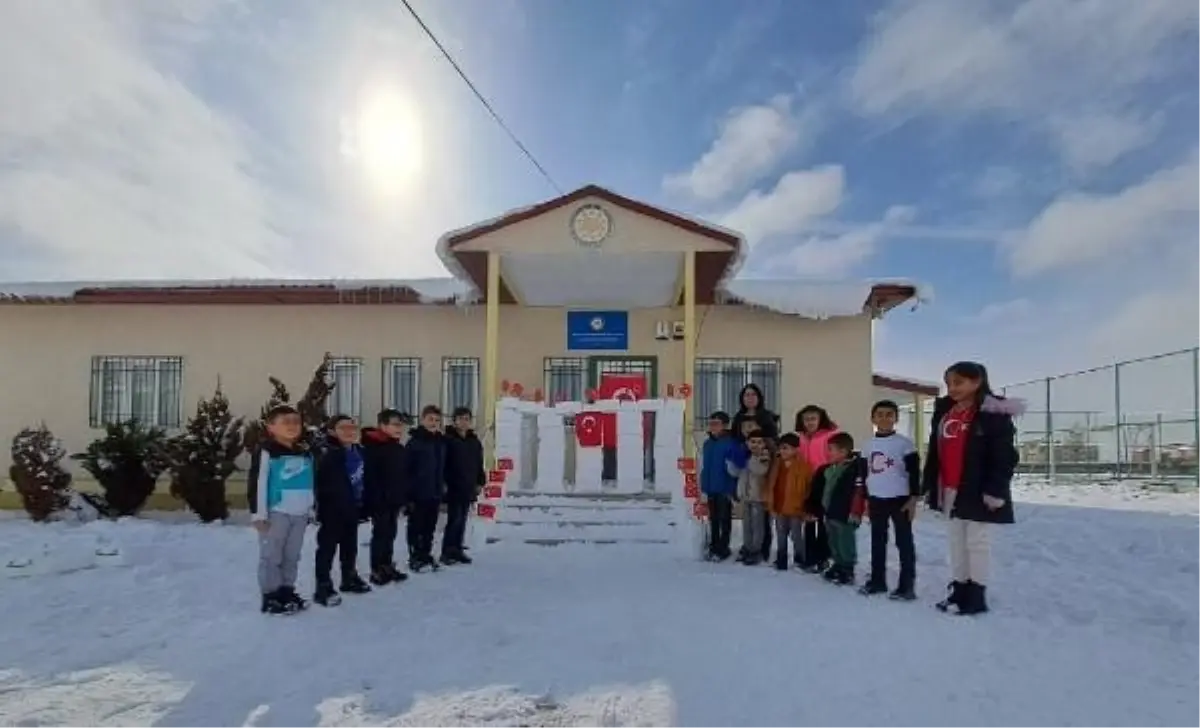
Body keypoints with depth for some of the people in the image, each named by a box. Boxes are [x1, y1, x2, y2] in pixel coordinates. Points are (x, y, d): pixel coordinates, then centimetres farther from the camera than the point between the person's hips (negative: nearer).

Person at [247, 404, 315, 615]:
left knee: (292, 556, 14)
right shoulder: (266, 451, -7)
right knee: (271, 556, 1)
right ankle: (270, 596, 8)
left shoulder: (305, 453, 14)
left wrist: (310, 510, 19)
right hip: (276, 512, -6)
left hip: (300, 513, 6)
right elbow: (257, 483, -11)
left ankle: (287, 591, 24)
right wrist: (259, 513, -15)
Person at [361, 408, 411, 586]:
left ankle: (387, 567, 24)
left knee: (390, 534, 14)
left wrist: (404, 497, 14)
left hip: (394, 499, 8)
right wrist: (375, 498, -22)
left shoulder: (399, 448, 13)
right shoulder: (372, 446, -14)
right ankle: (377, 571, 7)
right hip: (379, 500, -8)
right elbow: (369, 475, -20)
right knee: (380, 534, -2)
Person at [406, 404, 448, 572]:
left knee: (430, 527, 14)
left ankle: (426, 554, 26)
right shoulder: (415, 442, -10)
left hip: (435, 493, 6)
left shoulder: (441, 442, 9)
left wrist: (442, 489, 12)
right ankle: (415, 557, 14)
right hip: (418, 493, -6)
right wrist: (409, 493, -15)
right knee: (416, 527, 5)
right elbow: (407, 469, -12)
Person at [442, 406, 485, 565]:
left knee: (462, 520, 11)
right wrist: (443, 482, -15)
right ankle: (447, 552, 0)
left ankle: (457, 550, 20)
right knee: (454, 519, -8)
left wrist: (480, 482, 12)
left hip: (468, 488, 6)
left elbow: (479, 464, 17)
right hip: (453, 487, -6)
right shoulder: (448, 439, -7)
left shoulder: (475, 441, 12)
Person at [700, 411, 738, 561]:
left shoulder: (732, 443, -12)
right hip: (711, 489, 6)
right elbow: (704, 467, 11)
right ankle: (714, 547, 26)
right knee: (713, 519, 15)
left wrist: (732, 489, -19)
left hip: (725, 489, -6)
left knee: (724, 519, 6)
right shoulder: (707, 443, 7)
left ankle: (723, 549, 15)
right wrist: (704, 488, 9)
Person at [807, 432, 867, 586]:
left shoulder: (858, 466, -14)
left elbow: (859, 491, -20)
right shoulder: (828, 469, 13)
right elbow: (819, 490, 20)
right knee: (834, 544, 18)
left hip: (845, 515, -9)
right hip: (830, 513, 9)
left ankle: (847, 572, 11)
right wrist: (813, 509, 21)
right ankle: (838, 566, 30)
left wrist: (856, 512, -24)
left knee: (846, 544, 1)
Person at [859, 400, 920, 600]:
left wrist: (914, 498, -12)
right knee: (877, 542, 12)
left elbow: (914, 472, -8)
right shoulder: (870, 445, 9)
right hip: (876, 499, 6)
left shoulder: (904, 443, -7)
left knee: (904, 542, 1)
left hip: (899, 499, -6)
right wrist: (867, 500, 16)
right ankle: (877, 580, 22)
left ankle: (907, 585, 5)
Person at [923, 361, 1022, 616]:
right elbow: (935, 452, 13)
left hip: (976, 489, -7)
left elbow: (1004, 456, -15)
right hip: (949, 489, 7)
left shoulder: (993, 414, -11)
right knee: (955, 539, 13)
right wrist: (930, 485, 11)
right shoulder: (943, 413, 10)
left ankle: (976, 594, 11)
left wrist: (996, 489, -19)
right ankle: (958, 588, 23)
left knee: (977, 540, 2)